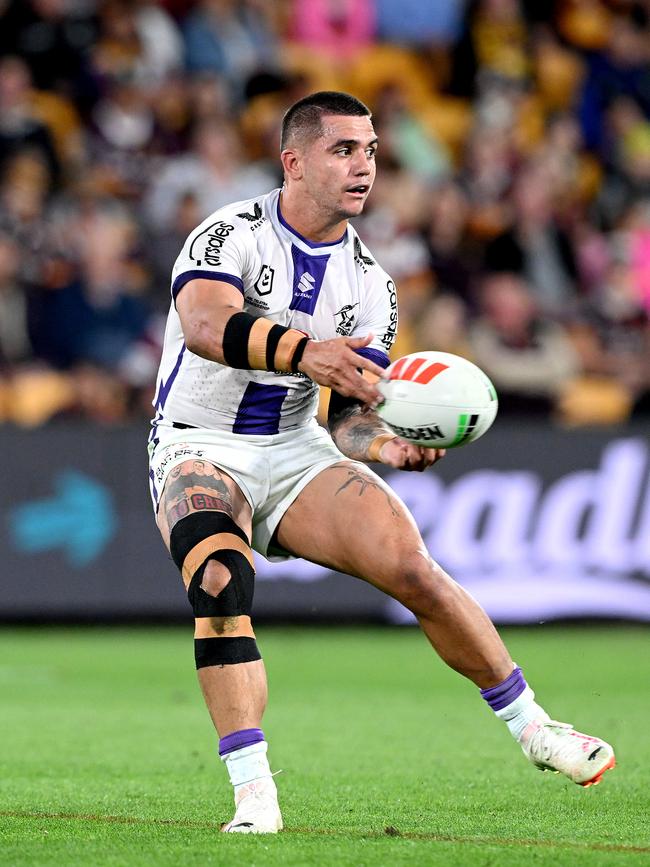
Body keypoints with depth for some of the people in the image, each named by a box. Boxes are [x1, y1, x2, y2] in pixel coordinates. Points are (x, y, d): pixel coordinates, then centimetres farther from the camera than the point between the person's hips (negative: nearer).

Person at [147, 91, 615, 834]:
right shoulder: (231, 235, -12)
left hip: (297, 451, 4)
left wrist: (386, 445, -20)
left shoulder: (369, 285, 4)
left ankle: (532, 729, 3)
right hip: (200, 449, -4)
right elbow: (204, 325, -33)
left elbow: (348, 413, 4)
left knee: (412, 569, -14)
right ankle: (253, 796, -30)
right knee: (219, 581, -32)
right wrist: (303, 351, -50)